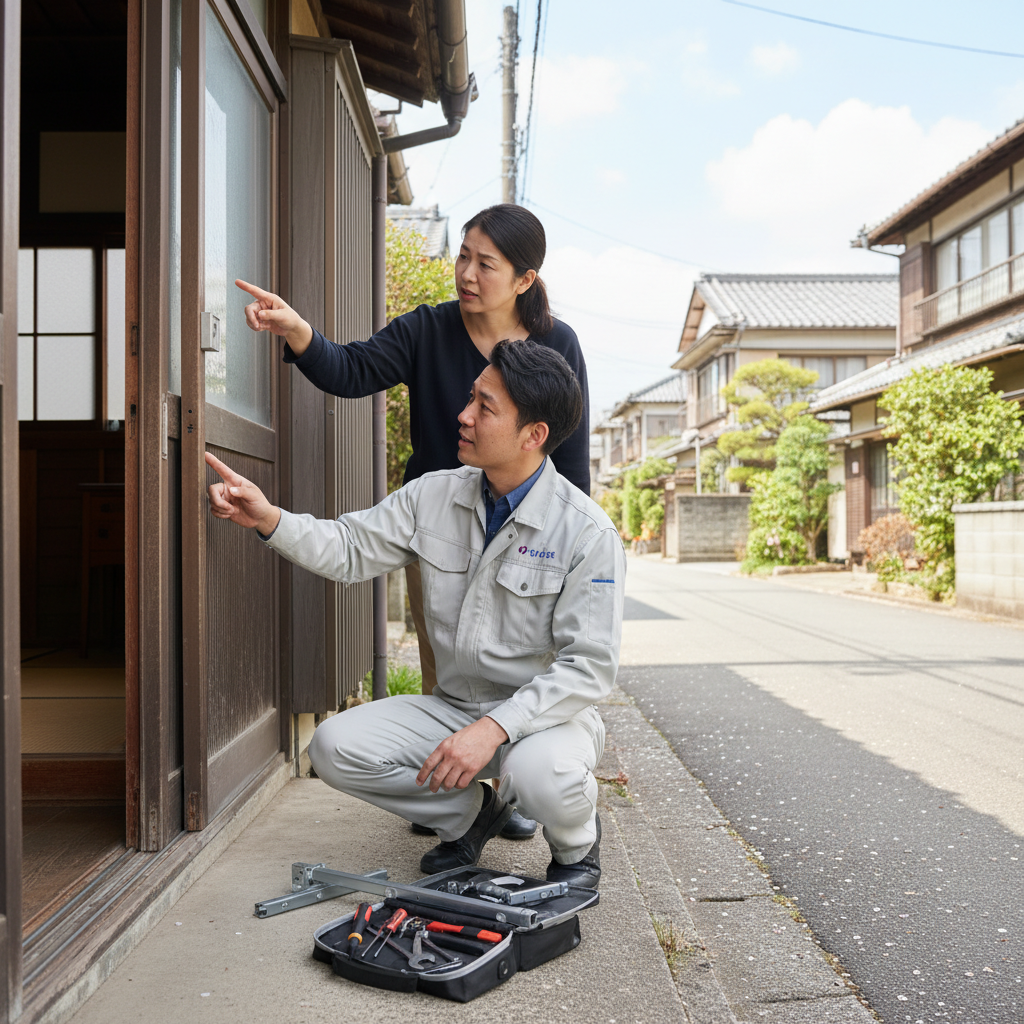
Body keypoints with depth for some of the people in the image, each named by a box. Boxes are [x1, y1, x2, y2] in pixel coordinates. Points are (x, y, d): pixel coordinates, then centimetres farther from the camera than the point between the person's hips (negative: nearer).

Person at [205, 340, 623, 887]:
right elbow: (351, 549, 4)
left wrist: (494, 728, -30)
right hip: (452, 708, 5)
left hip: (544, 714, -5)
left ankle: (576, 843, 2)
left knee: (539, 772, -39)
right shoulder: (434, 496, -2)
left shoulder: (587, 532, -17)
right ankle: (470, 814, 11)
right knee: (334, 746, -14)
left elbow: (588, 664, -20)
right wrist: (269, 519, -15)